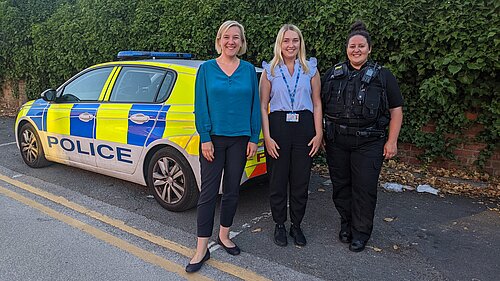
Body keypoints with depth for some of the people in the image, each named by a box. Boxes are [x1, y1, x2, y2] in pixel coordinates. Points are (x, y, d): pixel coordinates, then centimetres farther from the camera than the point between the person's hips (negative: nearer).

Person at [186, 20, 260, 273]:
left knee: (232, 190, 11)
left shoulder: (248, 70, 4)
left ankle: (223, 236, 30)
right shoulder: (206, 69, 0)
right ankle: (202, 249, 9)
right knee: (208, 192, 0)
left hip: (240, 139, 2)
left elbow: (254, 106, 5)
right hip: (214, 138, -2)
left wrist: (253, 138, 0)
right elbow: (201, 107, -2)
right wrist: (205, 138, -9)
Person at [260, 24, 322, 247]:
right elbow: (263, 106, 2)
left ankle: (296, 225, 25)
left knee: (301, 180, 7)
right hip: (278, 126, -1)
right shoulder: (270, 70, 6)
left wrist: (319, 133, -2)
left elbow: (317, 104, 8)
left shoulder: (310, 69, 9)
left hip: (304, 128, 1)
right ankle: (279, 225, 24)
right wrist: (267, 137, -7)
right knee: (277, 180, 6)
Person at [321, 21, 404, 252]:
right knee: (340, 185, 11)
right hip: (336, 142, 3)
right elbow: (319, 106, 14)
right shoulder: (333, 75, 10)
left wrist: (392, 141, -4)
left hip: (368, 143, -2)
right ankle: (346, 224, 31)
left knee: (364, 188, 1)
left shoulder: (383, 76, 3)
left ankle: (361, 232, 18)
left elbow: (396, 111, 3)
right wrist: (320, 135, 7)